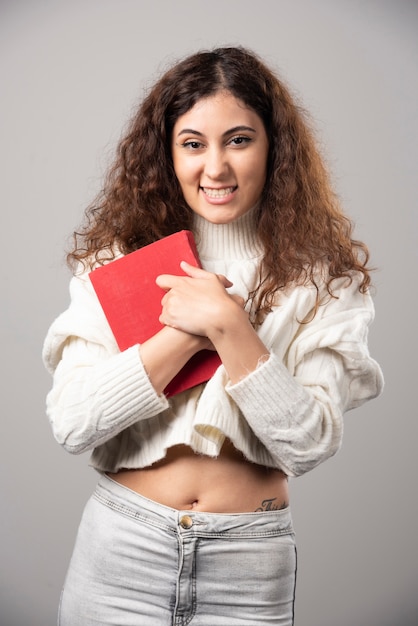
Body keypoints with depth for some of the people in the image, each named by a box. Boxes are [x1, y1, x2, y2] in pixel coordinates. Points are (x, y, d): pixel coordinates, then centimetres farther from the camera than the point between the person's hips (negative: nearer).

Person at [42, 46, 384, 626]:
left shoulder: (319, 273, -5)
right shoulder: (121, 252, -4)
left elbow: (311, 443, -13)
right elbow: (71, 422, -13)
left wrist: (227, 325, -22)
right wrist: (187, 333, -20)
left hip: (251, 563, 0)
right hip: (121, 551, 1)